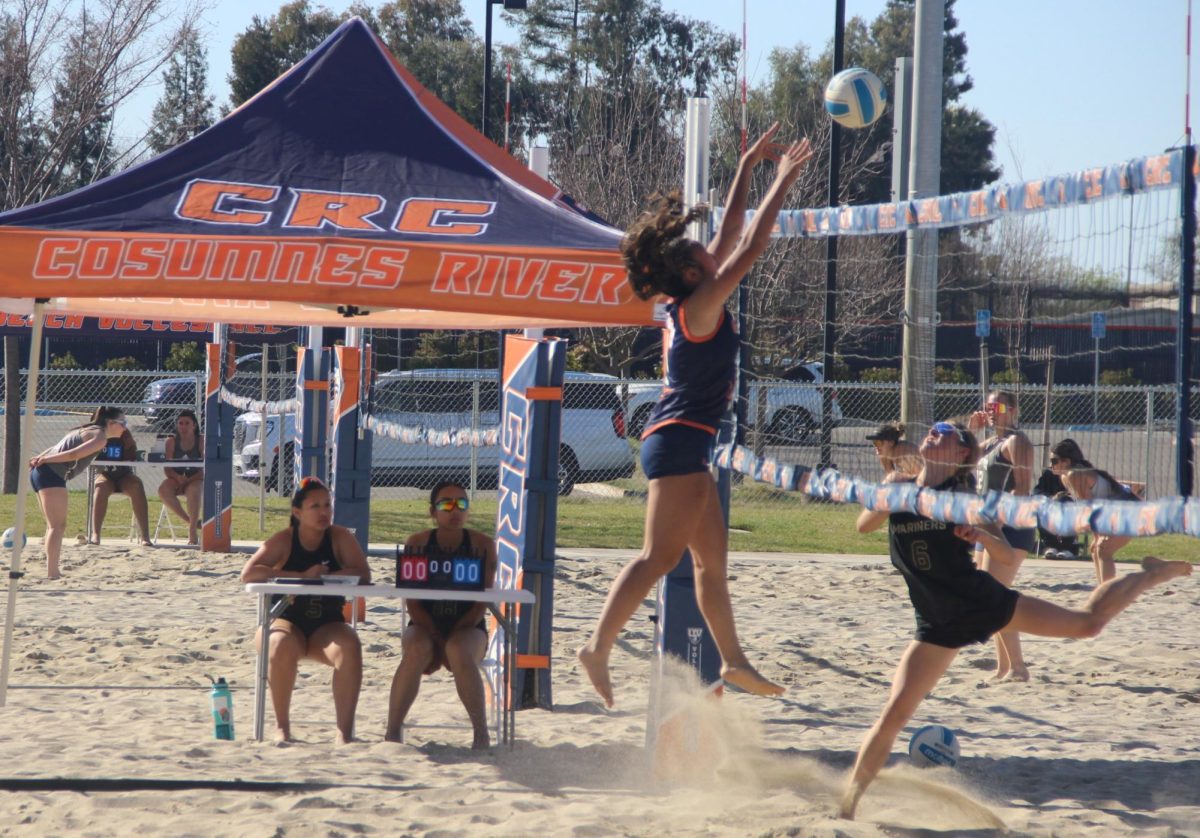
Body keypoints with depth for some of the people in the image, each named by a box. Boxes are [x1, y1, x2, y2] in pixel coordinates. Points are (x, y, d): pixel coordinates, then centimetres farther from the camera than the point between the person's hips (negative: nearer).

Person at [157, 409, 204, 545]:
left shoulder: (201, 441, -2)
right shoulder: (172, 441, 2)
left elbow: (204, 469, -7)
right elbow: (167, 469, -2)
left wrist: (188, 480, -21)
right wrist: (178, 477, -23)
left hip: (195, 479, -2)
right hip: (176, 480, 2)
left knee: (193, 490, -38)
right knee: (163, 489, -32)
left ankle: (192, 532, -35)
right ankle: (190, 520, -26)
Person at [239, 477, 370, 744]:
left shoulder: (341, 538, 0)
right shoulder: (283, 541, -4)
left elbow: (363, 575, -12)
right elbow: (248, 574, -17)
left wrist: (322, 577, -26)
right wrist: (302, 577, -23)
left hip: (327, 627, 1)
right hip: (287, 622, -1)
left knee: (349, 648, -32)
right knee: (283, 646, -36)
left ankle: (345, 730, -28)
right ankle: (282, 726, -19)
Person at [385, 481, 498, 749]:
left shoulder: (482, 545, 0)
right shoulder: (417, 543, 2)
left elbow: (482, 603, -4)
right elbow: (412, 602, -2)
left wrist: (450, 642, -15)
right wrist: (438, 639, -15)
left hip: (467, 629, 0)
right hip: (425, 627, 1)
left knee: (460, 653, -36)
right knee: (418, 651, -35)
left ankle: (481, 732, -28)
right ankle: (393, 730, -31)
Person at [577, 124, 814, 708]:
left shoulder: (694, 307, 12)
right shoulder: (699, 306, -12)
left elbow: (732, 233, 18)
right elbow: (749, 247, -15)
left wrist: (749, 167, 21)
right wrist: (782, 182, -10)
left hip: (682, 443, 10)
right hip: (680, 440, -10)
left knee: (712, 557, 14)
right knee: (660, 555, -15)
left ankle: (733, 660, 20)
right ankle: (599, 646, -21)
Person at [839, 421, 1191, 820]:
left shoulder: (963, 496, -6)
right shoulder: (898, 485, 0)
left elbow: (1009, 552, -4)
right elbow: (864, 525, -14)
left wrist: (981, 534, -24)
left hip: (983, 599, -1)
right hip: (940, 624, 1)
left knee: (1088, 622, 4)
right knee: (894, 713, -8)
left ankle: (1154, 574, 29)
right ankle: (849, 799, 1)